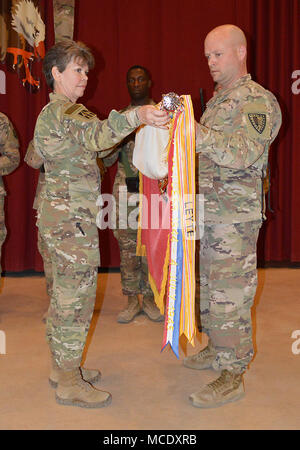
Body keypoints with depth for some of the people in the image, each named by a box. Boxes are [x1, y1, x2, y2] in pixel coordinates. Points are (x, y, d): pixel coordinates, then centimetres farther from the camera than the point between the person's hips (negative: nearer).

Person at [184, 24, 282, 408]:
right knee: (206, 287, 17)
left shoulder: (258, 101, -10)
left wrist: (198, 133, -35)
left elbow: (244, 153, -25)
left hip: (235, 218, -9)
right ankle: (217, 349, 34)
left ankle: (232, 374, 7)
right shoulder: (216, 100, 18)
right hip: (206, 213, 9)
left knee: (229, 294, -4)